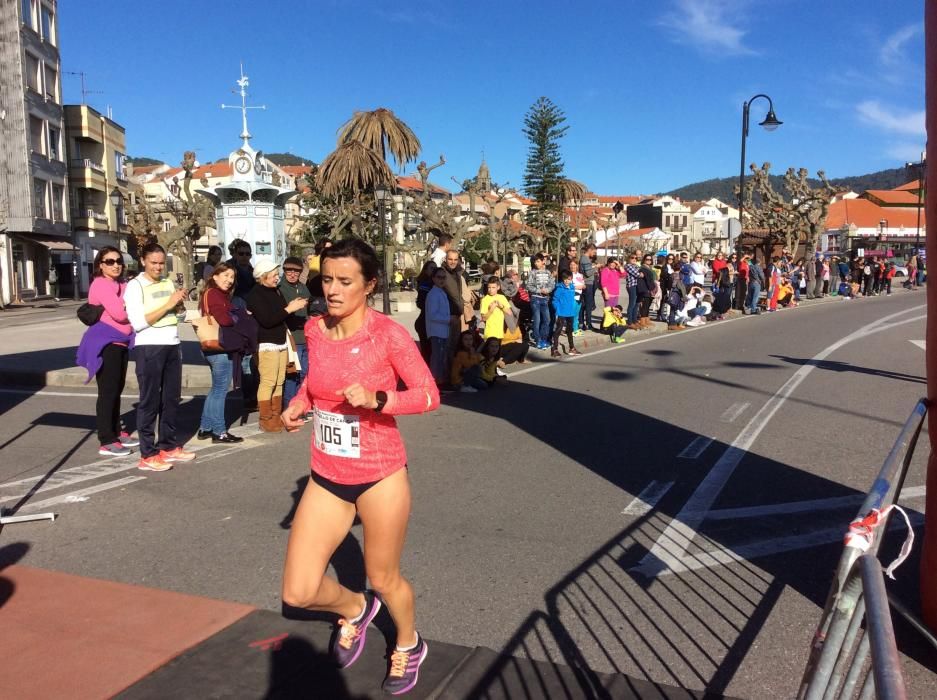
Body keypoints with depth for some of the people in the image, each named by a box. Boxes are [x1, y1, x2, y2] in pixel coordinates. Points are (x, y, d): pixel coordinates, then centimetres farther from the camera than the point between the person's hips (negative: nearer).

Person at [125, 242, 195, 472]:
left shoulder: (168, 283, 13)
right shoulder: (135, 286, -7)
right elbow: (138, 322, -17)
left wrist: (180, 304, -2)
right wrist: (168, 304, -18)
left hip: (172, 346, 7)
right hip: (148, 348, -7)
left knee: (172, 399, 13)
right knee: (150, 401, -2)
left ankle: (169, 446, 24)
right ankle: (148, 455, 4)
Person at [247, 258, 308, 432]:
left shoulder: (276, 290, 13)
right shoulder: (255, 294, -10)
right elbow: (266, 320, -20)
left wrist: (293, 306, 6)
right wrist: (289, 309, -19)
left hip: (281, 342, 8)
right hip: (266, 344, -8)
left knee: (279, 382, 9)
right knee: (268, 382, -7)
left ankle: (276, 417, 18)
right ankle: (265, 420, 0)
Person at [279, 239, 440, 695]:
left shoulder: (389, 334, -18)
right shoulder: (314, 330, -2)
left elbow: (429, 395, -13)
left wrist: (376, 399, -29)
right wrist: (298, 404, -4)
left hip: (379, 477, -4)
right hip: (326, 478, 5)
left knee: (383, 579, 15)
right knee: (298, 593, 3)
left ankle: (409, 645, 48)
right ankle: (355, 609, 38)